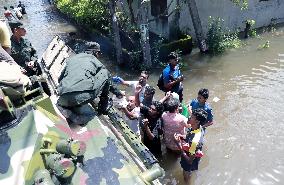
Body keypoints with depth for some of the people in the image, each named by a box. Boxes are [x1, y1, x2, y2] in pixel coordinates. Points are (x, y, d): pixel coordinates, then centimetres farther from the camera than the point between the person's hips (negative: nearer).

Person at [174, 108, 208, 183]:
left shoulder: (195, 140, -46)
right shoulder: (198, 128, -20)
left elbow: (189, 160, -35)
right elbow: (189, 137, 2)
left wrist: (179, 144, -37)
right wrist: (181, 136, -15)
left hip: (190, 162, -6)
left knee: (186, 177, 26)